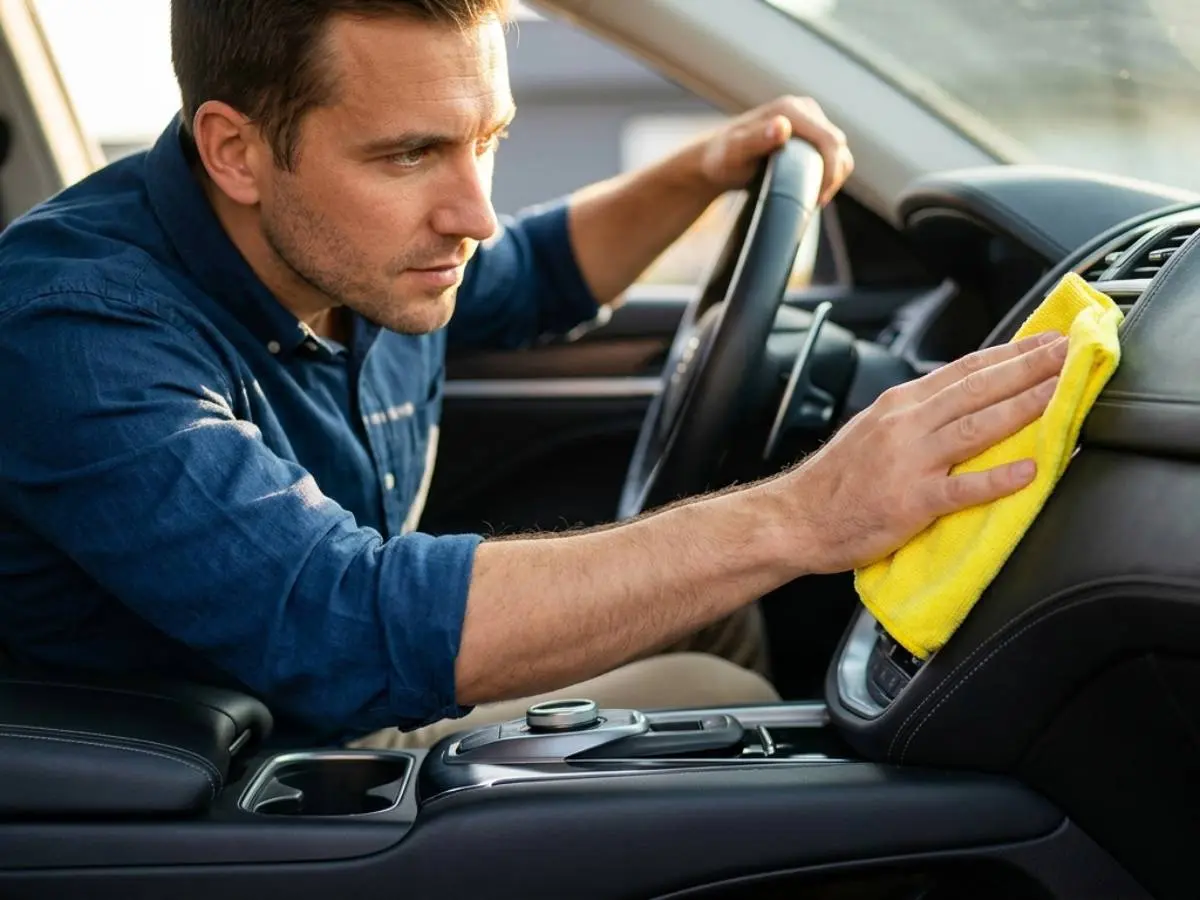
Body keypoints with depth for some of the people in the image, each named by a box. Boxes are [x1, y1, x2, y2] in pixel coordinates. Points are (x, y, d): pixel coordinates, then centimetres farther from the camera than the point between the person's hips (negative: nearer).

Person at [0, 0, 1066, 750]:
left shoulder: (362, 247, -6)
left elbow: (537, 277, 18)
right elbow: (344, 629, -43)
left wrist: (698, 175, -2)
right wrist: (796, 518, -46)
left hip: (356, 709, 8)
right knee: (708, 701, -14)